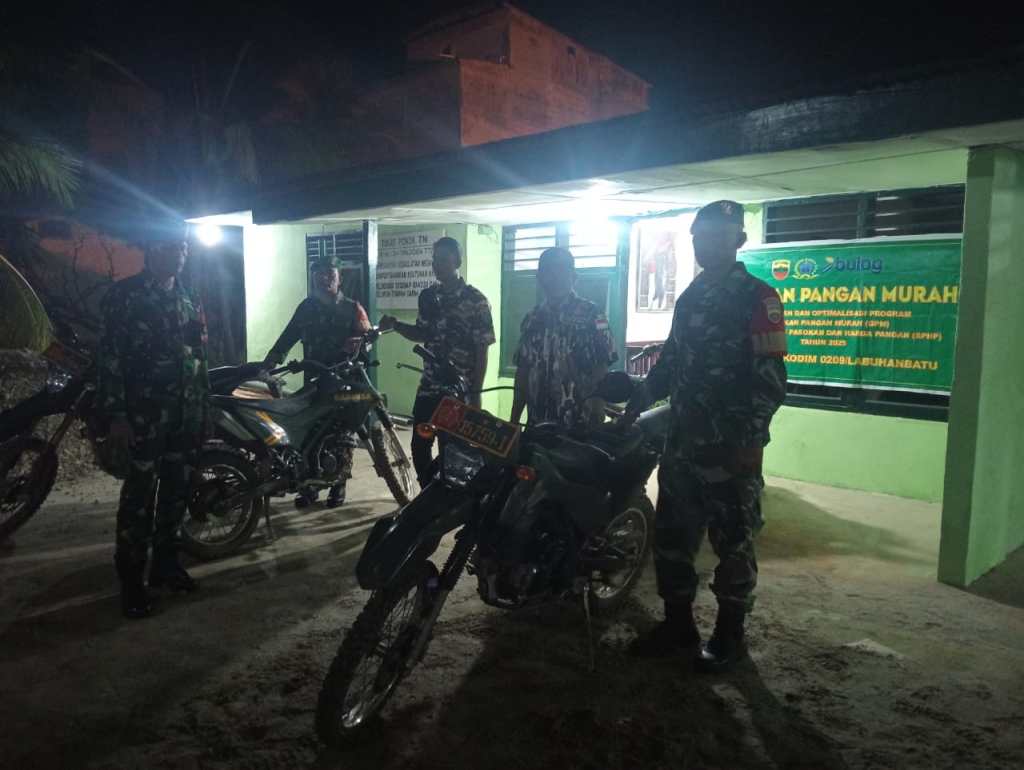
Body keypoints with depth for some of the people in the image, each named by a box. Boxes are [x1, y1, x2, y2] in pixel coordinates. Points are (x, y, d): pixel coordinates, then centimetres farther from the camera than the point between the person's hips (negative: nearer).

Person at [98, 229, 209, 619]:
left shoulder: (189, 301, 15)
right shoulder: (124, 294, -4)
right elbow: (109, 357, -10)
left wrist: (203, 408, 15)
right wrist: (115, 414, -16)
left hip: (186, 413, 6)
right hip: (144, 414, -6)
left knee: (177, 491, 11)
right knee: (139, 495, -5)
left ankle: (166, 562, 25)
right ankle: (131, 579, 5)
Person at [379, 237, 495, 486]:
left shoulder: (476, 301, -9)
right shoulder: (427, 296, 7)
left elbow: (482, 350, -9)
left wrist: (475, 394, -12)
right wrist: (396, 325, -1)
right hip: (429, 387, 5)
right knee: (419, 446, 7)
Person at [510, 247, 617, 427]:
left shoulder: (591, 315, -2)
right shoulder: (532, 319, 12)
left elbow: (600, 372, -6)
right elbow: (522, 372, 14)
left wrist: (597, 423, -11)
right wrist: (514, 421, 11)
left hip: (579, 425, -4)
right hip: (537, 424, 4)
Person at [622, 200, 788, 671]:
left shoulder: (757, 298, -8)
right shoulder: (690, 297, 16)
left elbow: (770, 380, -14)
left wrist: (749, 440, -20)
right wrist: (636, 405, 19)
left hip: (730, 448, -7)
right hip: (682, 441, 8)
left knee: (732, 543, 4)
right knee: (670, 536, 12)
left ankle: (729, 634, 20)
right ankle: (678, 625, 27)